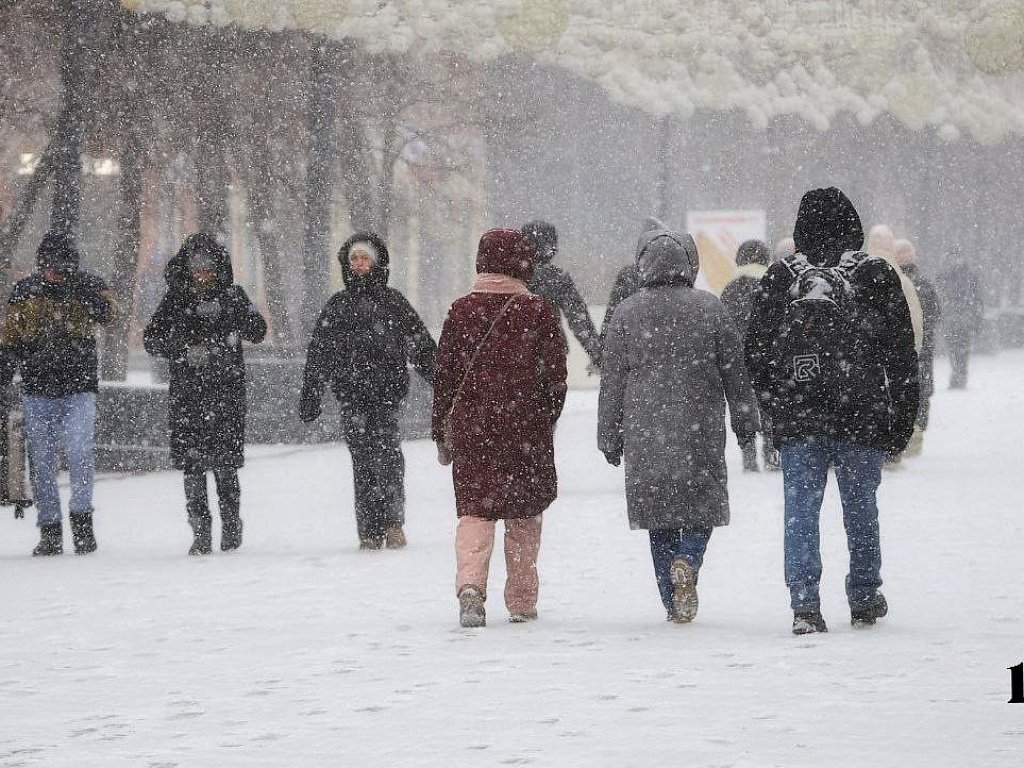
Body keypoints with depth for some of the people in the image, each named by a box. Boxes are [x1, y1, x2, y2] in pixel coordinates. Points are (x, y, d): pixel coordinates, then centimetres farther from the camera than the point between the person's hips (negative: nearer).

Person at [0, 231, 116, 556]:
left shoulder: (89, 286, 3)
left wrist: (80, 285, -26)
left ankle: (81, 515, -1)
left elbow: (106, 313, -16)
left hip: (79, 387, -2)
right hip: (37, 389, 2)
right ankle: (50, 531, 8)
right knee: (42, 462, 2)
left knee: (80, 450, -18)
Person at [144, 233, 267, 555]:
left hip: (227, 388, -1)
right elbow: (152, 338, 6)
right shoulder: (175, 298, 9)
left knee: (225, 462, -4)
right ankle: (201, 532, 1)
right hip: (186, 391, 1)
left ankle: (231, 526, 11)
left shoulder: (232, 295, 8)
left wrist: (224, 313, -18)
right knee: (192, 463, -4)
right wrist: (184, 350, -12)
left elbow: (258, 332, -3)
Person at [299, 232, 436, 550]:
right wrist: (309, 396, 16)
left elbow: (421, 345, 10)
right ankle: (370, 531, 0)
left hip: (386, 393, -2)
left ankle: (393, 523, -7)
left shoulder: (393, 301, 9)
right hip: (351, 396, 2)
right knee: (364, 463, -1)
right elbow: (318, 354, 18)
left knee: (388, 457, -15)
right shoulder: (337, 306, 13)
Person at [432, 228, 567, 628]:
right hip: (527, 429, 0)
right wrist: (547, 421, 15)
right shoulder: (539, 312, -3)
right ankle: (522, 602, 16)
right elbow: (555, 377, -2)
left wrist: (441, 434, 12)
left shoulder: (461, 311, 1)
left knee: (474, 511, 0)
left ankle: (470, 585, -23)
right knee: (524, 517, 13)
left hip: (471, 430, 0)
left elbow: (444, 376, 4)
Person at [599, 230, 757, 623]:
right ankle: (687, 561, -21)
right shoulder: (709, 309, 0)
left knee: (660, 516, 9)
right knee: (702, 506, 9)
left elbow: (612, 382, 4)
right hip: (701, 431, -1)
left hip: (645, 434, 1)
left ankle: (675, 604, 8)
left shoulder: (626, 314, 1)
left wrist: (610, 439, 12)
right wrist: (745, 421, 17)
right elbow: (734, 370, 5)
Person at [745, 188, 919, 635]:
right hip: (861, 422, 0)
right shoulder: (877, 277, -1)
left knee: (800, 512, 1)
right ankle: (864, 599, 22)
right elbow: (902, 356, 1)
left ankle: (804, 604, -9)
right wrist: (901, 421, 8)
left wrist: (775, 406, 18)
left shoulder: (779, 279, 2)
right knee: (860, 509, 12)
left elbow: (755, 353, 6)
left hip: (797, 423, 0)